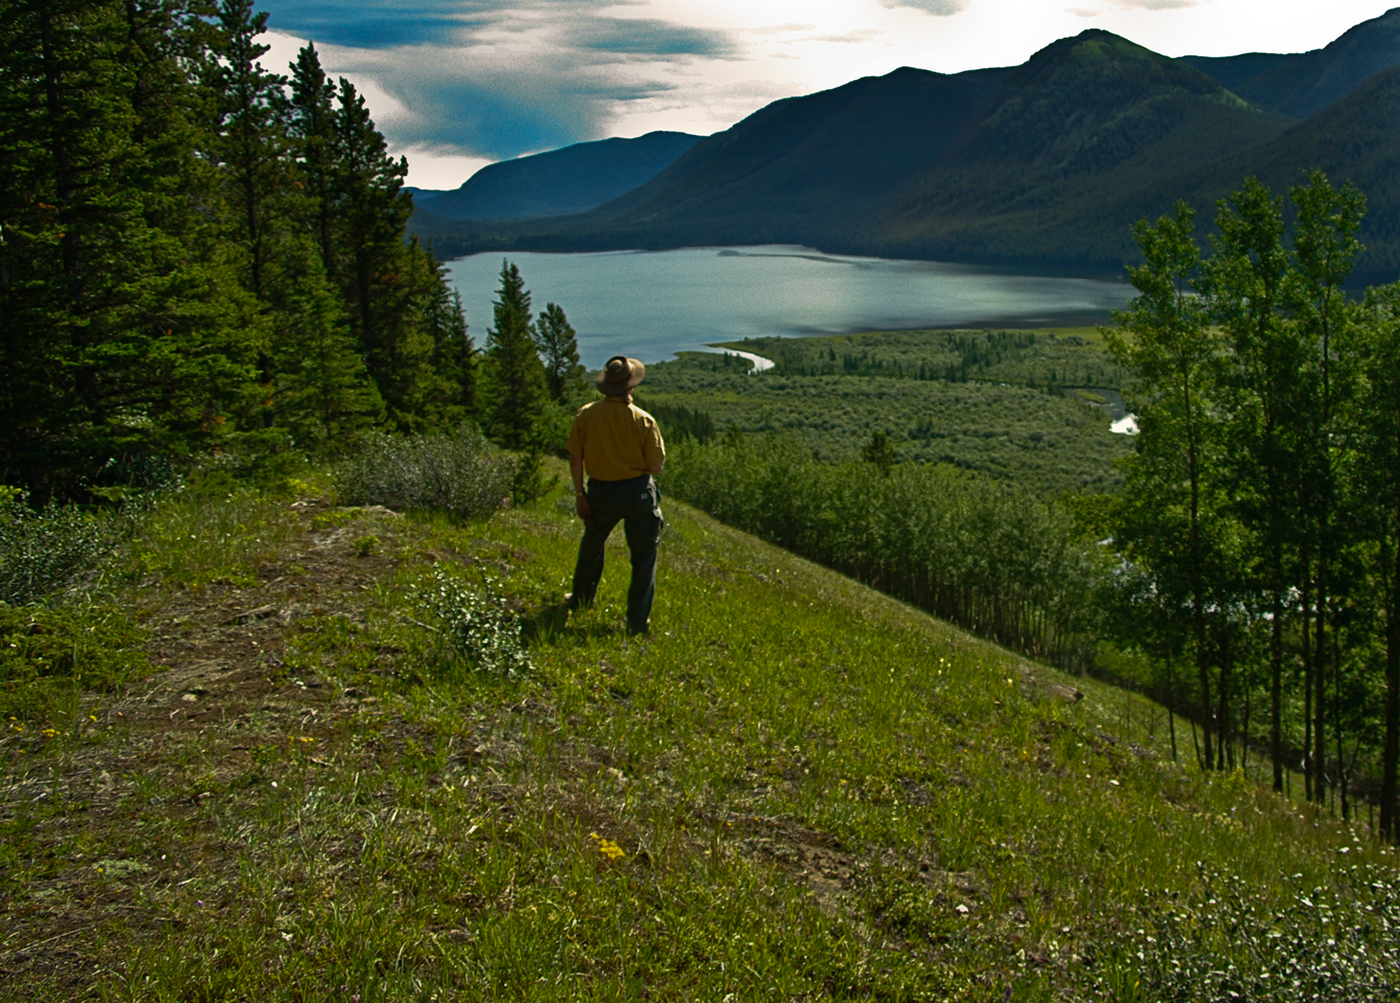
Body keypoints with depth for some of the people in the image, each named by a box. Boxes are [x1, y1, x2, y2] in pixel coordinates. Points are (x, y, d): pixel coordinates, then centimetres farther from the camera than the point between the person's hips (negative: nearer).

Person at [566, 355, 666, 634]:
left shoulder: (586, 415, -9)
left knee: (591, 546, 26)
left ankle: (580, 599, 44)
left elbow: (575, 459, -4)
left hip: (601, 492, 3)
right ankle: (638, 619, 10)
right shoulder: (643, 420, -15)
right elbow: (655, 466, -11)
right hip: (638, 491, -3)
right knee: (644, 556, 9)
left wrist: (579, 494, 6)